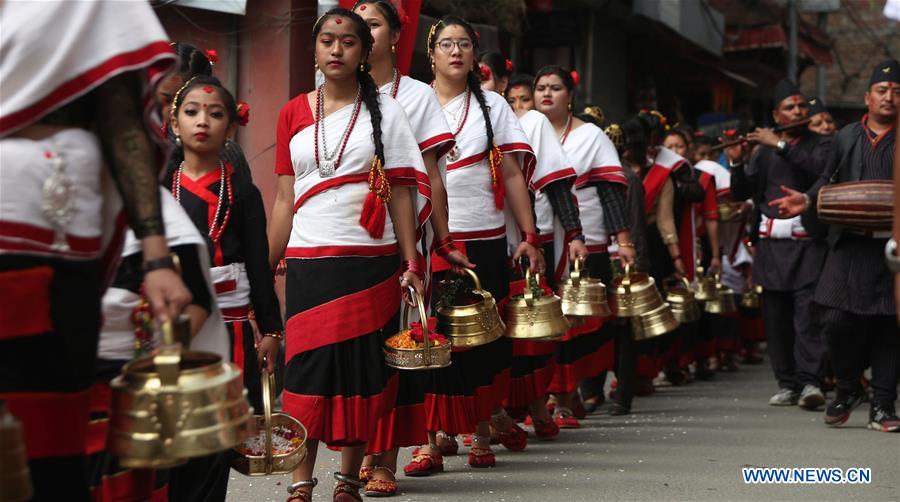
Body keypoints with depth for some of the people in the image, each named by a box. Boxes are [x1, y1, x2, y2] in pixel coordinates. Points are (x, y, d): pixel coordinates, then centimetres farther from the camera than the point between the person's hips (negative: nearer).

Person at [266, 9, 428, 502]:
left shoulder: (383, 110, 5)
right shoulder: (293, 113, 10)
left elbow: (401, 193, 2)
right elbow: (284, 198, 10)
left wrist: (411, 263, -5)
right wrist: (265, 268, 5)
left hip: (370, 262, -1)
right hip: (308, 262, 1)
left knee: (361, 370, 2)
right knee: (306, 368, -2)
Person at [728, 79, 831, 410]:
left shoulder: (821, 144, 8)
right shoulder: (765, 151, 17)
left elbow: (818, 168, -15)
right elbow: (742, 193, 12)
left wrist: (780, 146, -15)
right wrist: (737, 162, -5)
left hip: (807, 243, -3)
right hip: (771, 245, 4)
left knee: (807, 313, -15)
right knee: (776, 318, 2)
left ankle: (810, 382, -19)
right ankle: (787, 384, 7)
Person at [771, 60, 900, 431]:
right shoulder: (846, 137, 15)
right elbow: (828, 180, 20)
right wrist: (808, 200, 1)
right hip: (849, 246, 2)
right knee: (837, 320, -5)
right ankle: (847, 388, 19)